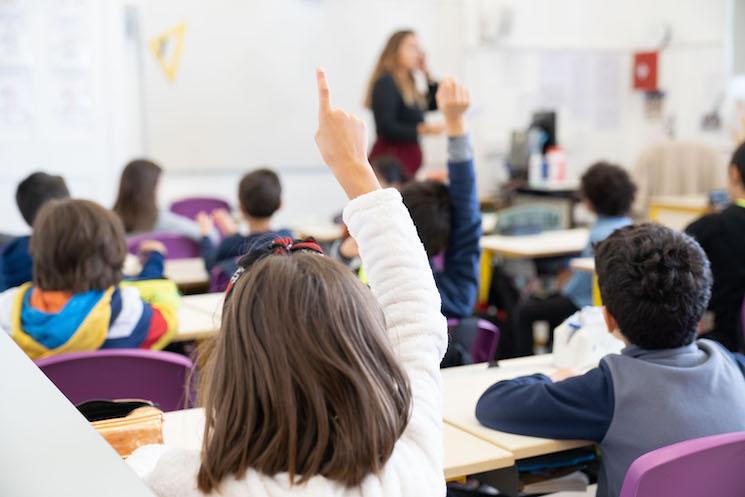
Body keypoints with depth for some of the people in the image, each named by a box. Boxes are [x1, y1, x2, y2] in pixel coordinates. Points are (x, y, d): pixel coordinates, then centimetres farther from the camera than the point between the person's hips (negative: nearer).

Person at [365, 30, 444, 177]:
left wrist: (427, 73, 14)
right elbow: (386, 128, -18)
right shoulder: (385, 83, -10)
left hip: (408, 156, 9)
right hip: (391, 157, -9)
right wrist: (422, 129, -25)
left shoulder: (407, 84, 16)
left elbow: (434, 104, 23)